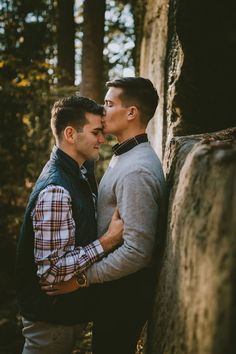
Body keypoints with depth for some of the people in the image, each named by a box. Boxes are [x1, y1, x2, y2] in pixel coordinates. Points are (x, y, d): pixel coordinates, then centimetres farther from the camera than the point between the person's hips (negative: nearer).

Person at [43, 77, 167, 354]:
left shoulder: (136, 171, -26)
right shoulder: (124, 155, 7)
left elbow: (137, 252, -29)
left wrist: (82, 277, -21)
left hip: (125, 288, -9)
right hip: (115, 282, 9)